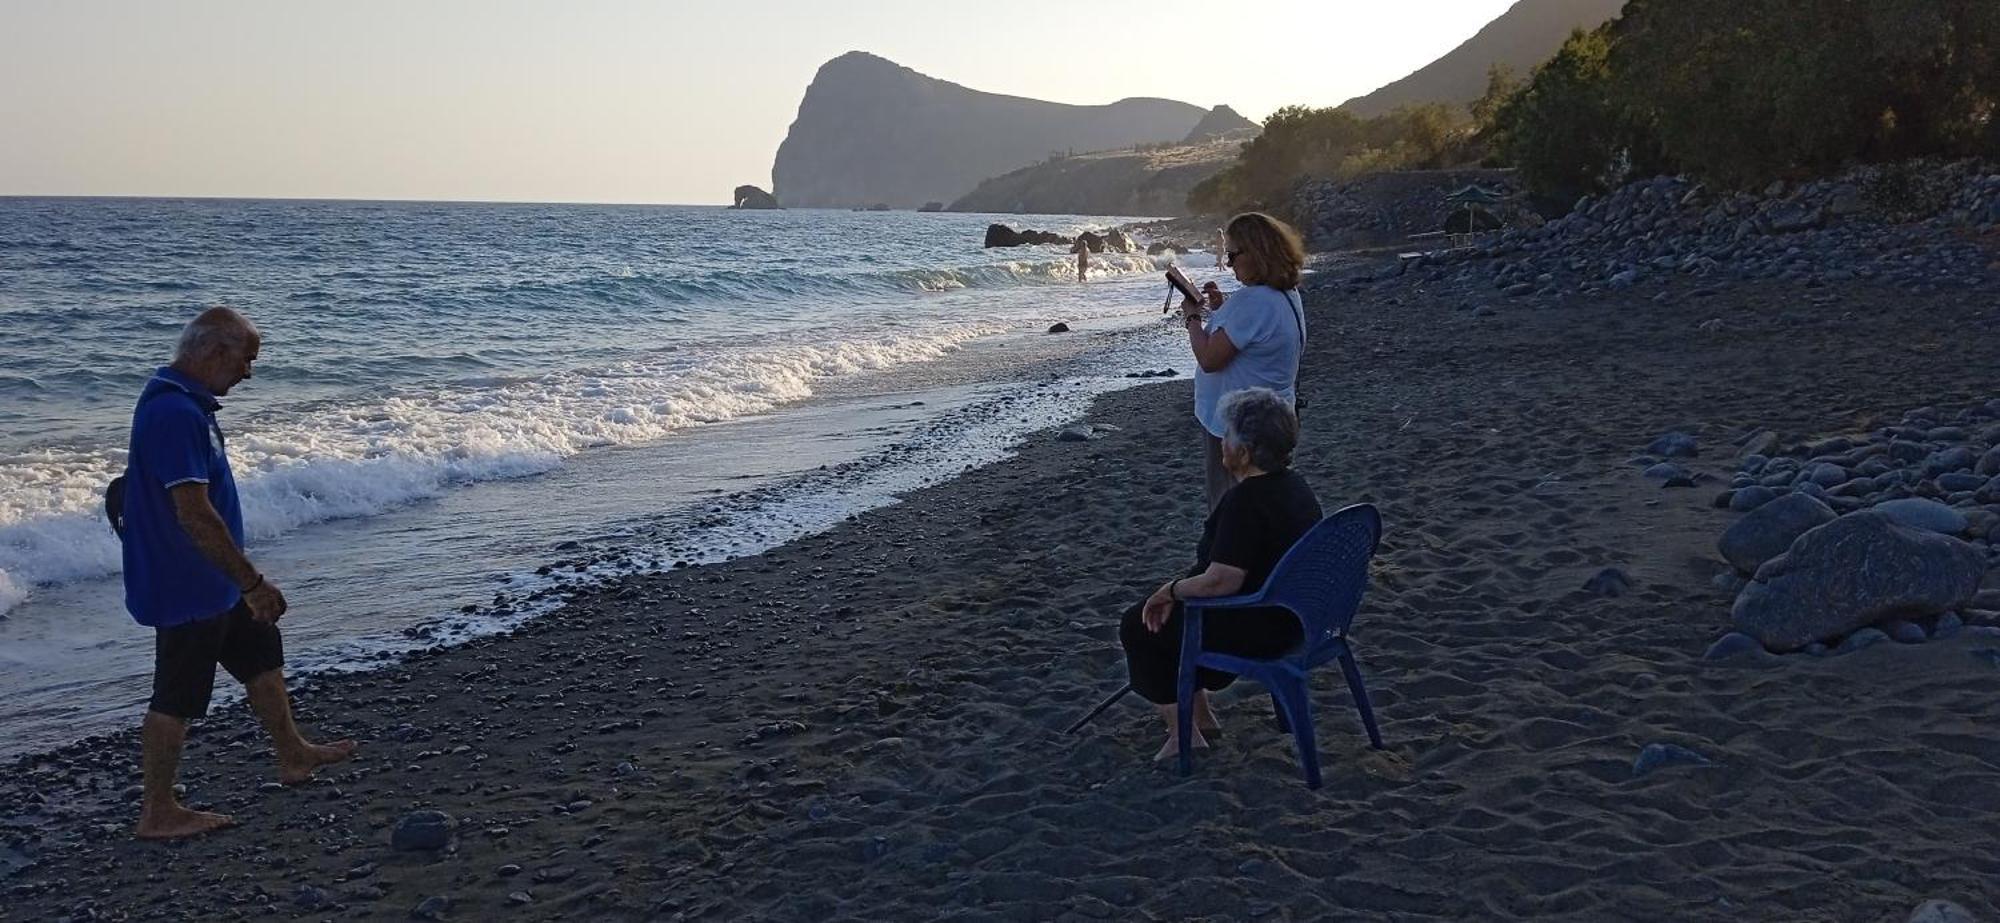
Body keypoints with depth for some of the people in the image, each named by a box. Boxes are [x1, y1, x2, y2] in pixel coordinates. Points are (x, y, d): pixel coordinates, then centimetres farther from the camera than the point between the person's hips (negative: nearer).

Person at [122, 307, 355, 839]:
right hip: (186, 587, -11)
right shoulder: (175, 413, -26)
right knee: (178, 696, 1)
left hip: (212, 581, 11)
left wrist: (242, 579, 24)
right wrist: (252, 582, -24)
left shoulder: (184, 401, 8)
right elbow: (195, 514, -30)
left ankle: (292, 755, 37)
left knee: (262, 655, 22)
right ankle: (158, 812, 14)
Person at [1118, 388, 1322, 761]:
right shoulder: (1293, 484, 4)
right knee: (1174, 611, 25)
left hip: (1261, 631, -10)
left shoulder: (1246, 500, -26)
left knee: (1139, 626, 6)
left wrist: (1169, 590, -12)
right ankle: (1200, 712, 30)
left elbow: (1220, 582, -30)